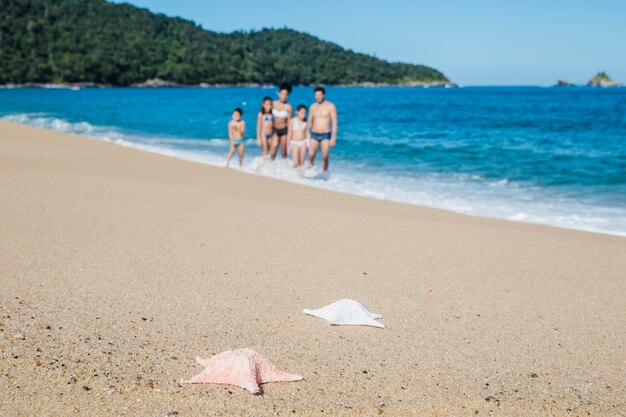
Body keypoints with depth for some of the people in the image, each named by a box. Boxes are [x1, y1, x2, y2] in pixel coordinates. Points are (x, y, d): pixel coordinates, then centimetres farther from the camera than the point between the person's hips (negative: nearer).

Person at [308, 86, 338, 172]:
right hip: (314, 135, 3)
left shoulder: (330, 106, -5)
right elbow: (310, 122, 14)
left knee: (325, 158, -5)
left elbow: (335, 122, -7)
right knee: (311, 156, -10)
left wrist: (333, 137, -14)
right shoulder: (313, 106, 7)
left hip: (325, 135, -3)